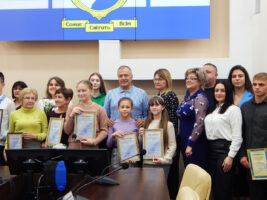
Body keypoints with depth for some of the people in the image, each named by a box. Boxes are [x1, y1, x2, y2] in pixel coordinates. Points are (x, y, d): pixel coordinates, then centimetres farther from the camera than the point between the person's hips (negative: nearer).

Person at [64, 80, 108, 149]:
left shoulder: (99, 109, 3)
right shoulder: (72, 108, 10)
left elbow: (104, 131, 1)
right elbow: (67, 131, 7)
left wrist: (94, 141, -13)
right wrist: (71, 115, -5)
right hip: (74, 146, 2)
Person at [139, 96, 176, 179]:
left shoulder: (168, 125, -4)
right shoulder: (147, 124, 11)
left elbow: (173, 146, -6)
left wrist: (164, 159, -15)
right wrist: (141, 136, -1)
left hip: (162, 164, -4)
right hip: (147, 162, 4)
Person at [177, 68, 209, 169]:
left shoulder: (200, 98, -13)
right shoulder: (187, 97, 14)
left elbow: (200, 122, -21)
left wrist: (190, 144, -22)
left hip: (196, 142, -8)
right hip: (184, 141, 8)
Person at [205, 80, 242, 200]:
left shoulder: (233, 109, -5)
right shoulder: (212, 110, 17)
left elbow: (237, 136, -11)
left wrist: (230, 156, -16)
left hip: (224, 149, -7)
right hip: (211, 149, 7)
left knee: (223, 189, -4)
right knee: (214, 186, 11)